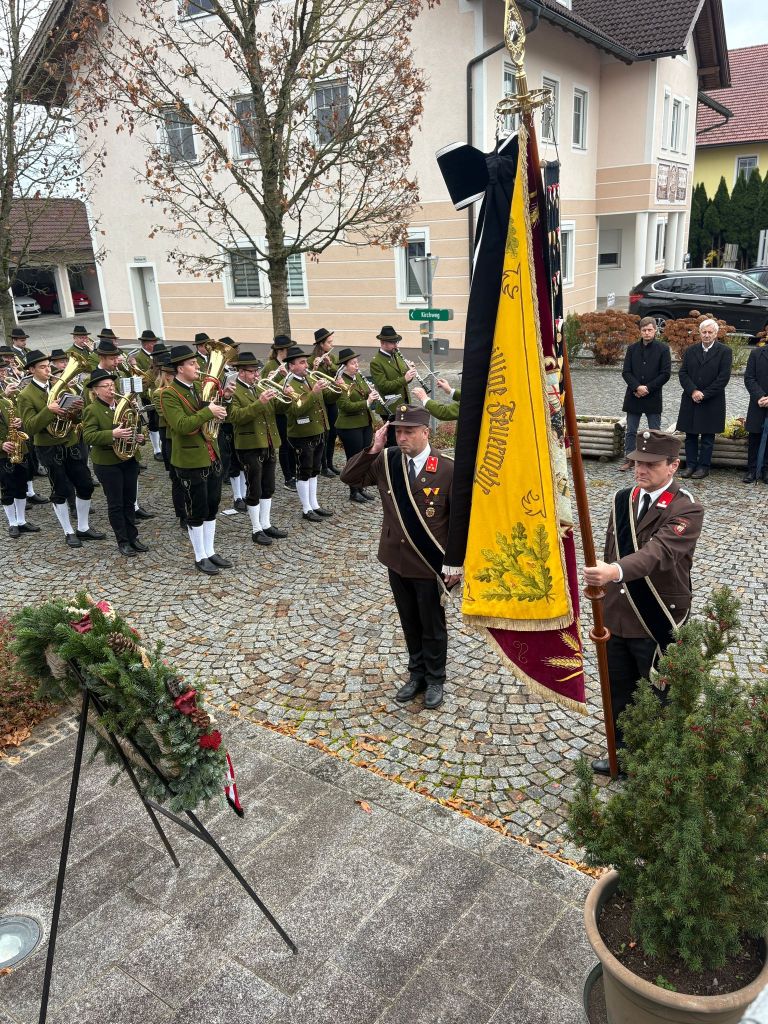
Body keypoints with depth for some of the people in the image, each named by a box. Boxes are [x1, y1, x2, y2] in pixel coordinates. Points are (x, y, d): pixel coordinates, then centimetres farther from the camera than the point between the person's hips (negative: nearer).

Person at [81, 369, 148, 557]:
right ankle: (122, 542, 12)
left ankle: (133, 537, 22)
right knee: (116, 504, 3)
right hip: (107, 464, -6)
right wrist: (113, 434, -32)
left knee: (129, 501, 12)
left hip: (129, 459, 6)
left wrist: (140, 437, 0)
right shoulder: (92, 410, -10)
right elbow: (88, 436, -20)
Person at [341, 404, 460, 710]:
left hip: (430, 566, -4)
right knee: (409, 623, 21)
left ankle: (435, 679, 35)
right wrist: (373, 450, -11)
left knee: (432, 626, 14)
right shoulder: (387, 462, -3)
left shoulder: (446, 469, -17)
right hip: (397, 561, 4)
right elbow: (349, 478, 3)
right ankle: (417, 673, 40)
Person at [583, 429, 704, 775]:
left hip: (657, 623, -5)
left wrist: (615, 571, -52)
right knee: (619, 692, 19)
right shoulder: (622, 499, 4)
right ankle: (622, 754, 40)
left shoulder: (687, 509, -17)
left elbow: (657, 552, -35)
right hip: (616, 616, 6)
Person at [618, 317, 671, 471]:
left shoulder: (663, 349, -2)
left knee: (655, 432, 4)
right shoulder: (632, 349, 7)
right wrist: (637, 387, -13)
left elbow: (665, 374, -5)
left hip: (653, 398, -3)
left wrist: (647, 388, -12)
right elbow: (626, 372, 2)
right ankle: (628, 459, 15)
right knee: (631, 431, 7)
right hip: (633, 396, 3)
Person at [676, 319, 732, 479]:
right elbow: (682, 373, 3)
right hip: (690, 400, 3)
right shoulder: (690, 351, 9)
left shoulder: (724, 352, -2)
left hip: (711, 403, -3)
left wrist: (704, 394, -13)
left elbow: (724, 377, -8)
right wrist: (693, 391, -12)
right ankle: (690, 465, 14)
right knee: (690, 436, 7)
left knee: (707, 437, 3)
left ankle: (704, 467, 9)